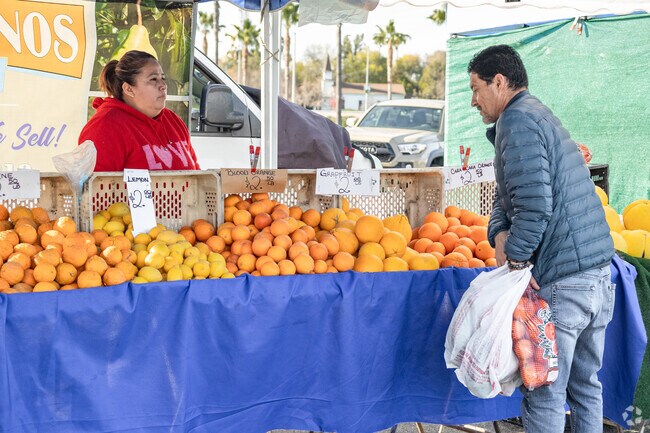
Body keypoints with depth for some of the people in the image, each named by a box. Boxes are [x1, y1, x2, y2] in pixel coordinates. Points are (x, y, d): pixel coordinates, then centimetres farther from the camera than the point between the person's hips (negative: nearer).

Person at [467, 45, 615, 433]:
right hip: (599, 275, 10)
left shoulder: (518, 120, -11)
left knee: (545, 395, -2)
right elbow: (507, 196, 20)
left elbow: (534, 205, -22)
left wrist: (515, 260, -12)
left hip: (560, 283, -10)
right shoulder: (543, 117, 20)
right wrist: (500, 233, 1)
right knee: (586, 385, 18)